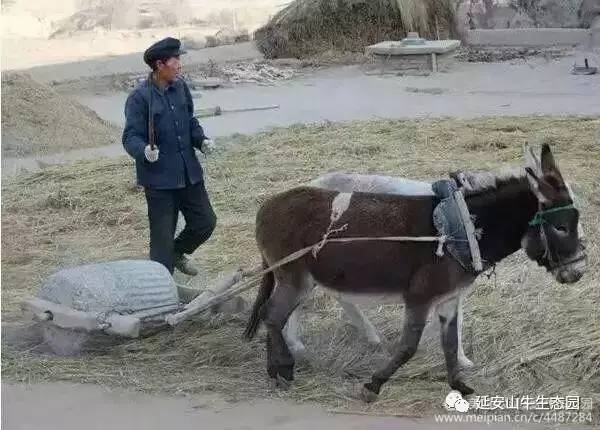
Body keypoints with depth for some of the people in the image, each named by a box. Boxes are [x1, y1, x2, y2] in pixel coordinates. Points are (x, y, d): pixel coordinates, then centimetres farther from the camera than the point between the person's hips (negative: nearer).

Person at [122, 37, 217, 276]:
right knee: (162, 236, 2)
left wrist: (201, 140, -1)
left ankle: (177, 253, 42)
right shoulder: (140, 97, -15)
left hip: (189, 173, 6)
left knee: (205, 222, 14)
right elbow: (131, 137, -16)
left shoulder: (180, 87, 5)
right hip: (159, 177, -6)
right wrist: (144, 151, -37)